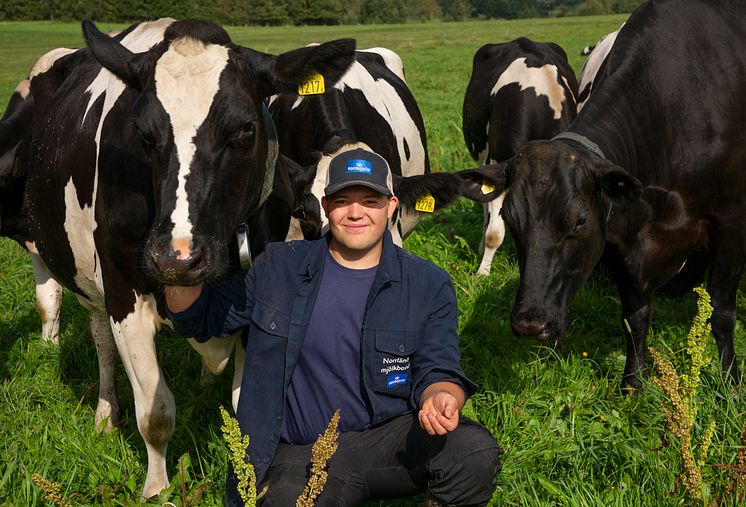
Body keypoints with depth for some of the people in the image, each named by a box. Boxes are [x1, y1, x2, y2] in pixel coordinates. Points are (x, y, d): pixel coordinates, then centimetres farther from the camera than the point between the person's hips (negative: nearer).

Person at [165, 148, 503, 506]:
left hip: (391, 436, 0)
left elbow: (437, 370, -2)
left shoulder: (429, 286, 2)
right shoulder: (278, 268, 4)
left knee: (476, 453, -27)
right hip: (300, 455, 0)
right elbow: (198, 320, 12)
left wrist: (439, 398, -27)